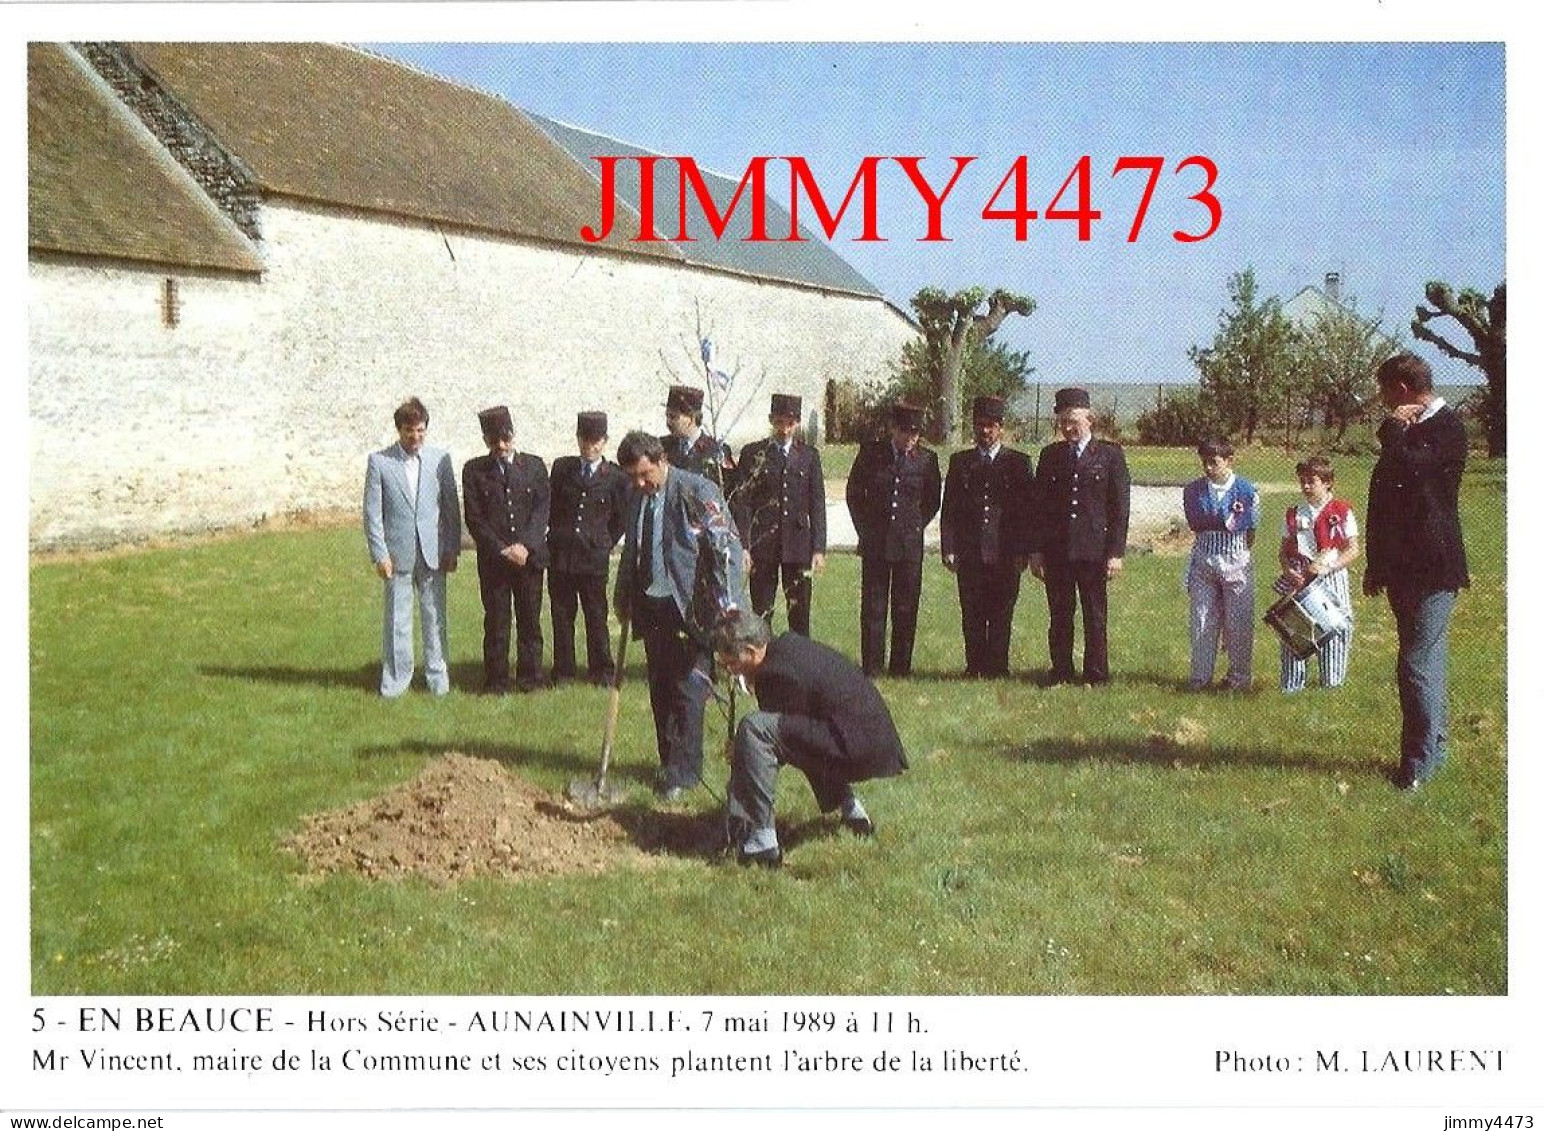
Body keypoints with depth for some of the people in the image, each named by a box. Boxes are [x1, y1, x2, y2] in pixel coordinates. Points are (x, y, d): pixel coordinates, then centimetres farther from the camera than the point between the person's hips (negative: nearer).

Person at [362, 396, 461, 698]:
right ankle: (395, 678, 14)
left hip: (433, 553, 1)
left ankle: (438, 677, 17)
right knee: (397, 619, 4)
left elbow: (452, 506, 7)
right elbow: (372, 513, -1)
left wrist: (452, 549, 2)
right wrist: (380, 554, -7)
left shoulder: (440, 458, 4)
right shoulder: (379, 462, -1)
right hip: (398, 554, -1)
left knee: (435, 617, 7)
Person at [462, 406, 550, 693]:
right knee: (496, 623, 2)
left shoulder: (534, 465, 7)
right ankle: (496, 680, 10)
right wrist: (503, 550, -11)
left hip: (530, 556, 1)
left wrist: (525, 546, -13)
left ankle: (530, 677, 16)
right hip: (493, 559, -1)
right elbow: (474, 518, -2)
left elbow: (542, 508, 0)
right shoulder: (474, 470, 3)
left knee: (530, 619, 6)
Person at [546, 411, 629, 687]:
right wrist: (557, 538, 12)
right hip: (560, 554, 2)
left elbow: (621, 519, 8)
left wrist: (602, 545, 6)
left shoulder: (615, 476, 0)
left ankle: (602, 671, 15)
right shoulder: (562, 467, 7)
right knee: (561, 614, 7)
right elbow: (551, 508, 14)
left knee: (596, 615, 4)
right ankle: (563, 670, 17)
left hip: (594, 557, -2)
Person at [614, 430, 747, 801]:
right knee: (660, 692, 11)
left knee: (688, 691, -4)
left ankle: (683, 773, 4)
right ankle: (670, 764, 23)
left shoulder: (696, 491, -11)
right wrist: (624, 598, 18)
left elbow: (727, 546, -13)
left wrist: (728, 604, -16)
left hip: (691, 608, -7)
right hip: (651, 608, 7)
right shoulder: (637, 497, 10)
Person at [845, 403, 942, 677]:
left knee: (906, 609, 3)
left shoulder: (926, 458, 2)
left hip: (910, 543, 0)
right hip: (875, 543, 0)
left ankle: (901, 667, 12)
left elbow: (933, 500, 16)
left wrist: (916, 526, 8)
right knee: (873, 607, 1)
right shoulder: (871, 453, 1)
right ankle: (871, 668, 7)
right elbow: (854, 492, 11)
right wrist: (866, 529, 8)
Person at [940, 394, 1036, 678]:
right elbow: (949, 510, 9)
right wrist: (949, 549, -1)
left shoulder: (1018, 463, 7)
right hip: (969, 555, 1)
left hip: (1005, 555, -1)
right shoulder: (960, 462, 11)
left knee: (1001, 616, 0)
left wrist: (1023, 552, -3)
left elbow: (1029, 510, 4)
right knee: (972, 617, 3)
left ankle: (997, 668, 7)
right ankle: (975, 668, 11)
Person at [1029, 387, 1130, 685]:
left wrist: (1116, 552, -7)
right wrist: (1036, 550, 3)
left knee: (1095, 617, 4)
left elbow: (1120, 508, 0)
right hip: (1056, 549, 3)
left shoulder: (1110, 455, 2)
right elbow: (1039, 506, 10)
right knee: (1060, 616, 7)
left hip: (1094, 550, -2)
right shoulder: (1050, 455, 10)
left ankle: (1096, 675, 11)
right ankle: (1061, 674, 14)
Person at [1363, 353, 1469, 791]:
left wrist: (1392, 430, -14)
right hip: (1404, 570, 9)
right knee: (1427, 662, 17)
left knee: (1418, 665, -10)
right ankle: (1433, 749, 28)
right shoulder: (1409, 430, 15)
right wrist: (1375, 566, 20)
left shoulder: (1446, 427, -12)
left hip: (1433, 570, -9)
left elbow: (1411, 471, -30)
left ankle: (1419, 764, -3)